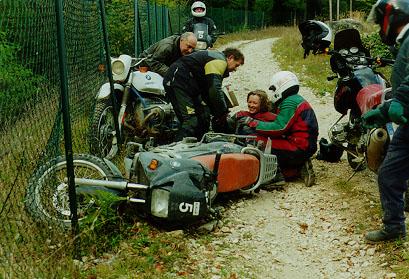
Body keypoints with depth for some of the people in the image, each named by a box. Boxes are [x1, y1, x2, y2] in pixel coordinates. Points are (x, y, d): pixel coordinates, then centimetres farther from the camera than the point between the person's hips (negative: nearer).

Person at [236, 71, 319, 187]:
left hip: (298, 149, -11)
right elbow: (279, 122, 16)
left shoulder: (290, 102, -12)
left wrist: (253, 123, -16)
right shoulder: (297, 100, 21)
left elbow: (279, 128, -21)